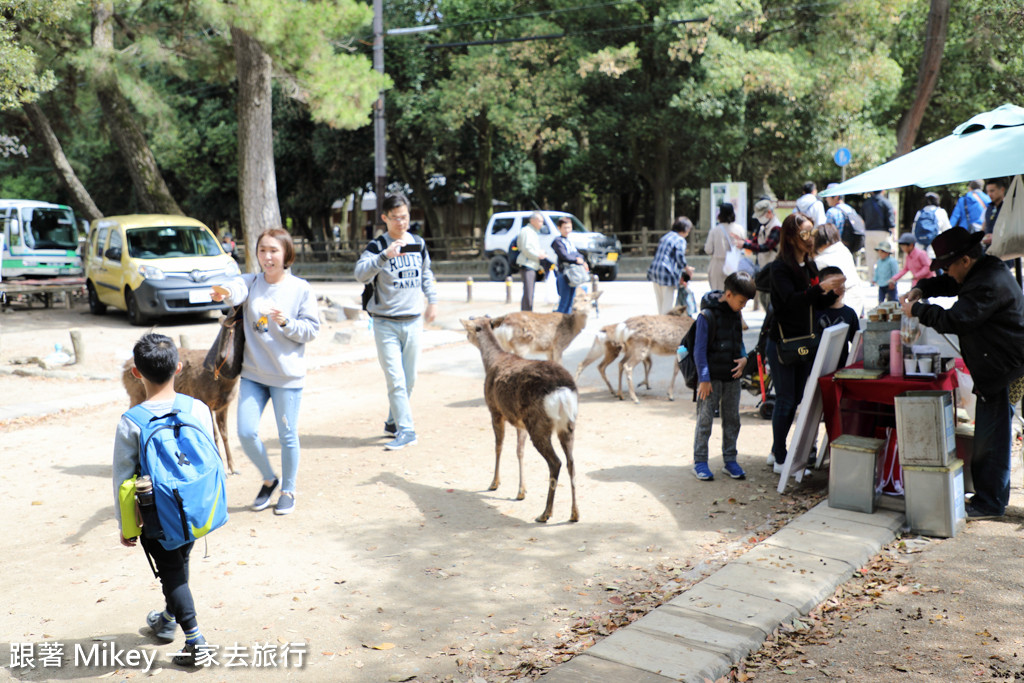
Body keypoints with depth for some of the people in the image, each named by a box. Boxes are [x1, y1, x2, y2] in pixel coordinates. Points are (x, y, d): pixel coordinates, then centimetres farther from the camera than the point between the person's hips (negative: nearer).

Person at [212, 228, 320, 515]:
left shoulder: (301, 289, -3)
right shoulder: (251, 281, 2)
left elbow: (312, 329, -4)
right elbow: (237, 289, -22)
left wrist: (286, 322, -22)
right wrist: (225, 293, -45)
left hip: (287, 375, -3)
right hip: (253, 372, 3)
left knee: (287, 436, 6)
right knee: (246, 432, 1)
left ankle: (288, 490, 27)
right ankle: (269, 478, 27)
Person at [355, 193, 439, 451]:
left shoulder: (418, 244, 9)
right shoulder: (378, 246, -7)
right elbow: (361, 273, -25)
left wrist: (432, 301, 22)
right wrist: (385, 255, -38)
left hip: (413, 321, 5)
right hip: (386, 322, -4)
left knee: (409, 379, 9)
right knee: (395, 379, -10)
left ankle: (393, 422, 26)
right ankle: (405, 430, -6)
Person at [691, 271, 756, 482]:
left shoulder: (735, 316, 10)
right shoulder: (707, 316, -11)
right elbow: (699, 350, -12)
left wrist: (743, 359, 0)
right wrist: (704, 379, -14)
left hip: (732, 378, 7)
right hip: (711, 378, -7)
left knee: (732, 419, 11)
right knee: (705, 419, 0)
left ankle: (730, 461, 22)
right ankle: (700, 462, 8)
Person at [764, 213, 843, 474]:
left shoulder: (810, 265, 10)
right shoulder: (779, 267, -14)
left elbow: (817, 304, 11)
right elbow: (791, 300, -28)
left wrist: (833, 293, -7)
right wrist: (821, 287, -37)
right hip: (782, 342, -8)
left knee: (795, 399, 13)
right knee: (785, 401, -2)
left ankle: (777, 450, 26)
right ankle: (780, 459, 8)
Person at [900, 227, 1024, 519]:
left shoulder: (989, 284, -23)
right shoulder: (985, 271, 11)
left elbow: (955, 320, -26)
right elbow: (950, 284, 26)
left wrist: (917, 309, -14)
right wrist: (922, 289, 8)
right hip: (1000, 367, 11)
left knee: (991, 437, -5)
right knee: (989, 433, 17)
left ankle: (989, 502, 3)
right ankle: (989, 496, 27)